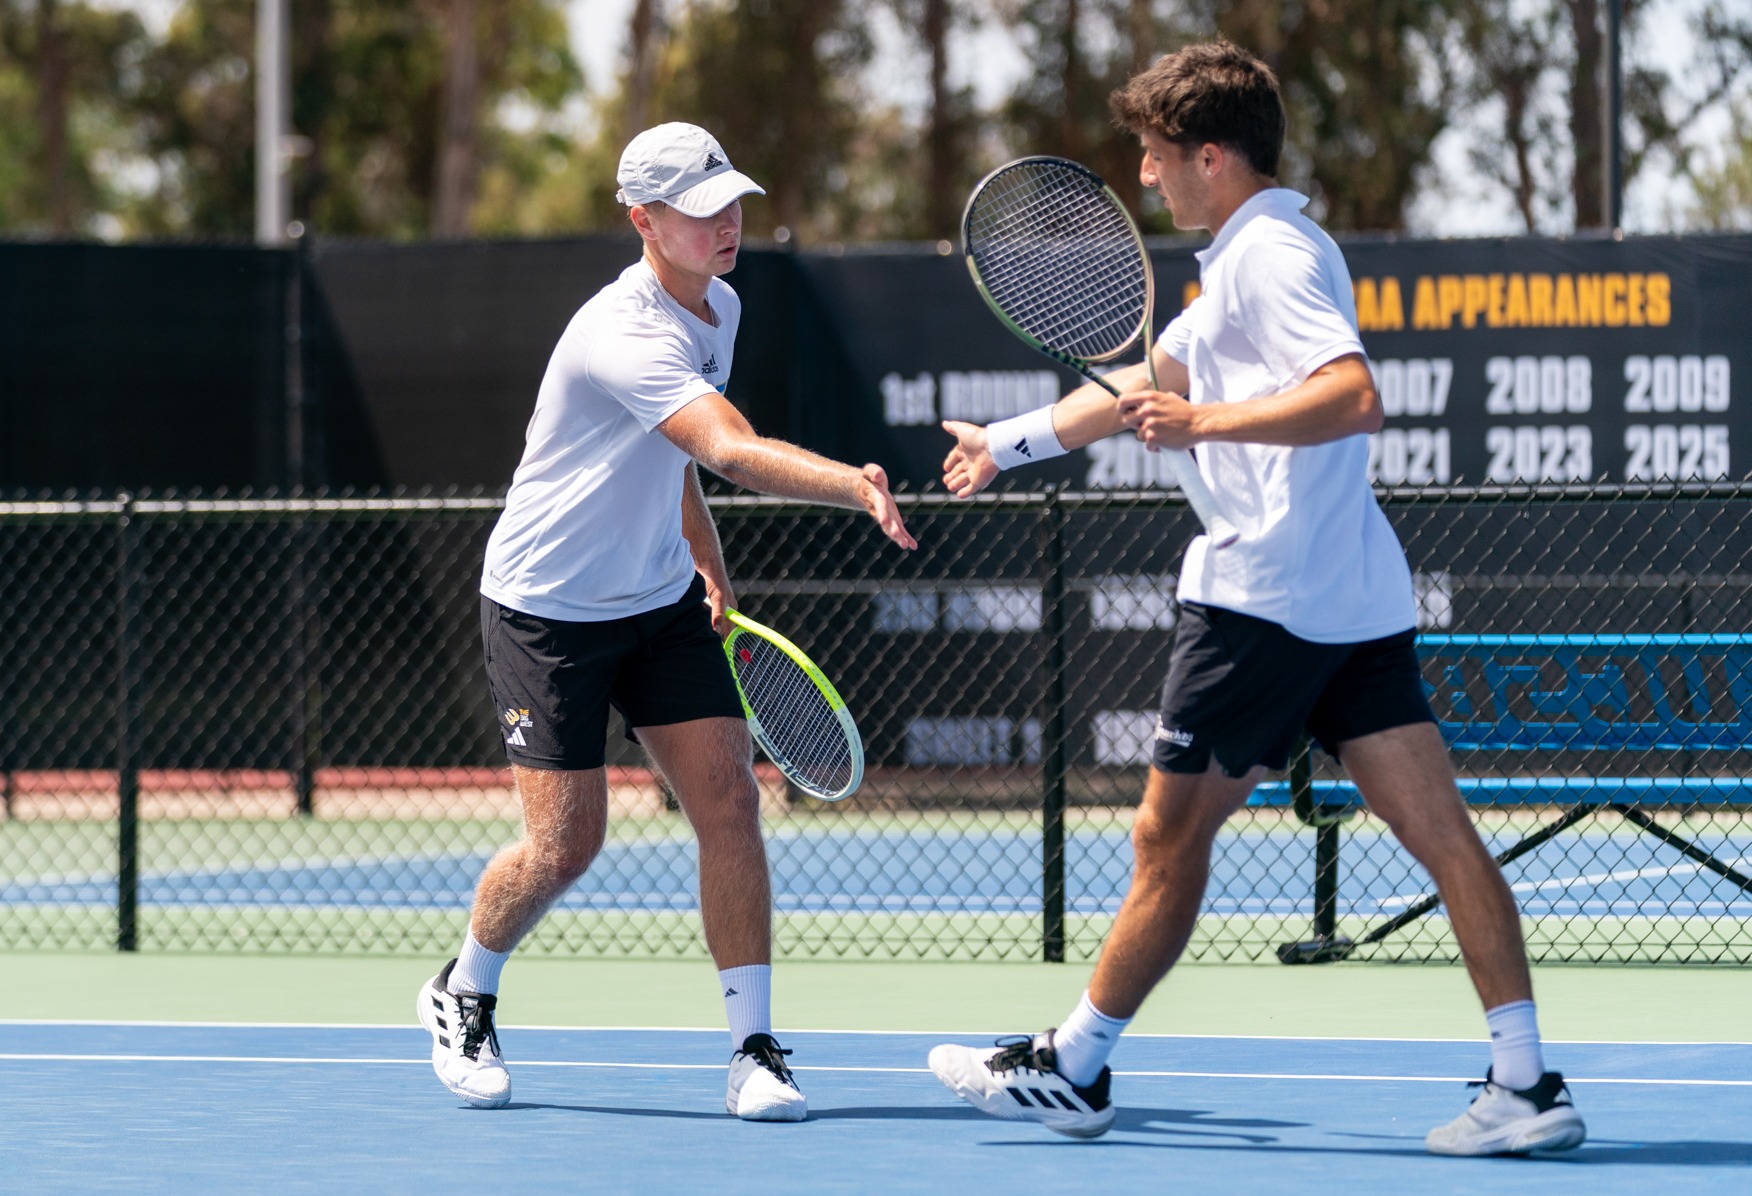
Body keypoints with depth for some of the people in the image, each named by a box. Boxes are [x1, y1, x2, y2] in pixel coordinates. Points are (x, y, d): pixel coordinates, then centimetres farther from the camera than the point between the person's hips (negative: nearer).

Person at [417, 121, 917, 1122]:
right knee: (566, 844, -5)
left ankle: (755, 1052, -6)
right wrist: (854, 484, -57)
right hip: (549, 607, -7)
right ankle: (464, 995, 25)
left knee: (729, 801, -7)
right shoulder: (625, 336, -29)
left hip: (662, 598, 7)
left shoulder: (719, 307, 1)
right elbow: (733, 451, -43)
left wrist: (715, 576, 13)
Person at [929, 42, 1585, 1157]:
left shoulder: (1272, 254, -10)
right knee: (1440, 831, -1)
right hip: (1360, 600, 9)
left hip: (1263, 595, -9)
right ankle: (1527, 1081, -7)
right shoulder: (1253, 257, 21)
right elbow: (1145, 384, 33)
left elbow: (1354, 396, -25)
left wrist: (1206, 423, -26)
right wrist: (1009, 441, 39)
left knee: (1170, 836, 3)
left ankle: (1071, 1069, 14)